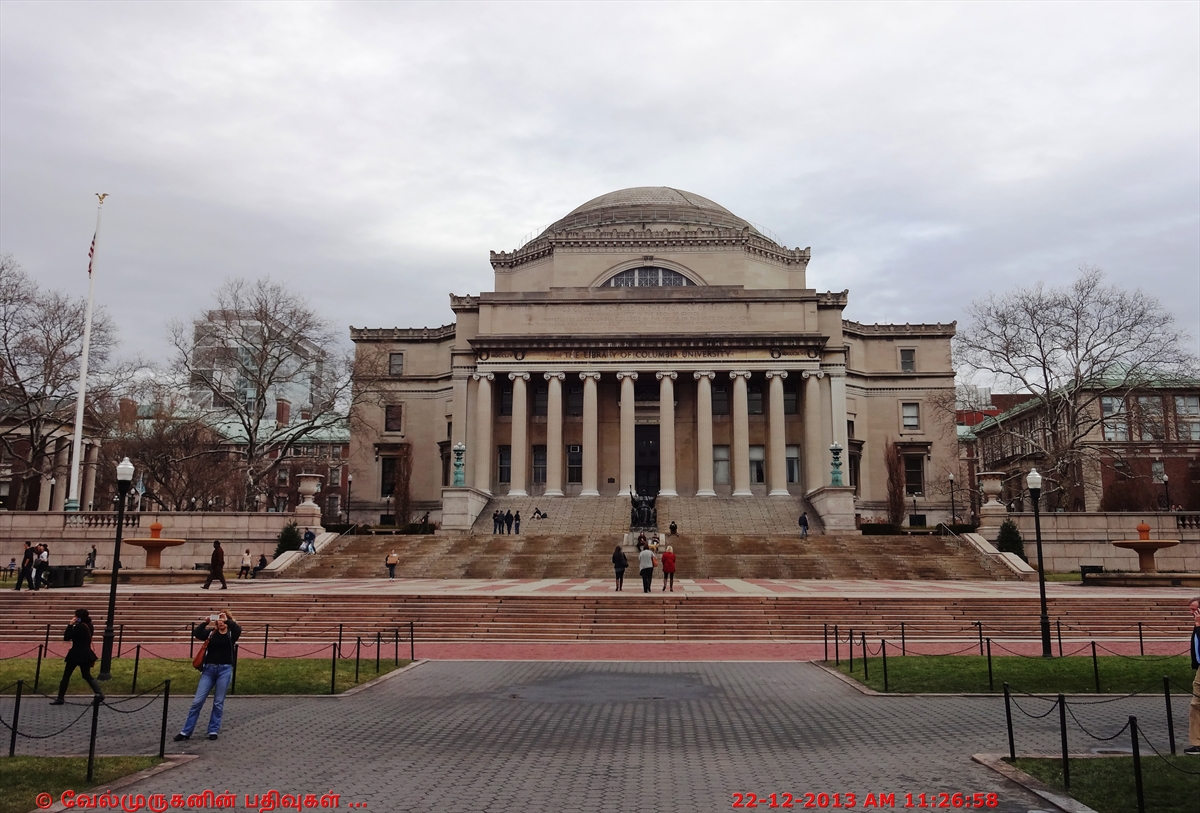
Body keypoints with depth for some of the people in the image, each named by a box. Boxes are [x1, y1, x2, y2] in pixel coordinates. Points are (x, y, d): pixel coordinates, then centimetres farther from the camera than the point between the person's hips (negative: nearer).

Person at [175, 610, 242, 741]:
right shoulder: (211, 632, 7)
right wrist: (205, 622, -19)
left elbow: (238, 629, -21)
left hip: (225, 669, -2)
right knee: (197, 701, 1)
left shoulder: (231, 634, 2)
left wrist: (227, 620, -26)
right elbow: (196, 633, -10)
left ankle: (213, 730, 16)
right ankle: (186, 731, 8)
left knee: (218, 702, 5)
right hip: (209, 669, 2)